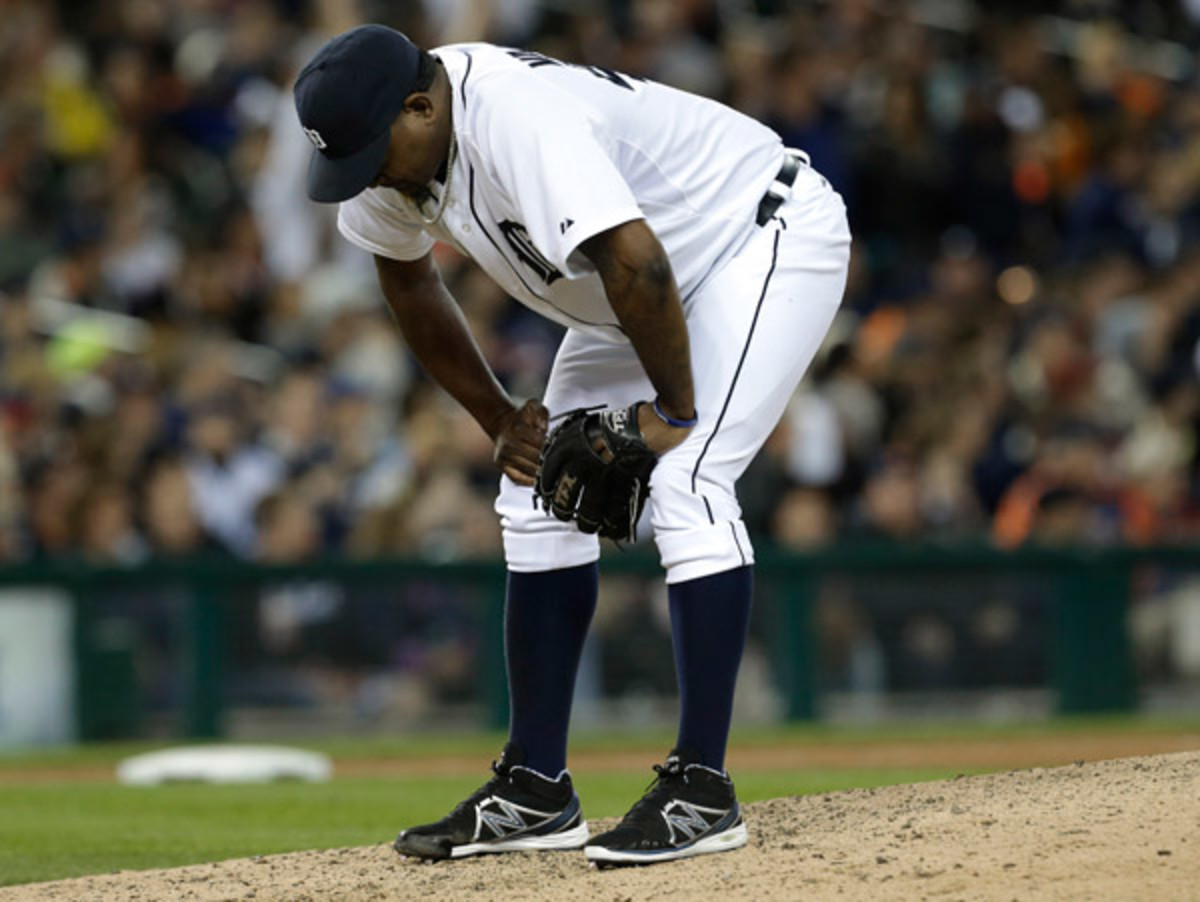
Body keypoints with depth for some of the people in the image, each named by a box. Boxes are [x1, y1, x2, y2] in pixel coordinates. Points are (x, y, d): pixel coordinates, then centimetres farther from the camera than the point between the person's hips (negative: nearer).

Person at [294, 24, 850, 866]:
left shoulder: (516, 118, -37)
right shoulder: (387, 144, -8)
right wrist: (499, 417, 3)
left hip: (773, 239, -9)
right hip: (658, 278, 10)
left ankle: (702, 790, -21)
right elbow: (410, 282, 9)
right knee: (539, 496, 3)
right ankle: (536, 792, 7)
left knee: (684, 486, -24)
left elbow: (637, 262, -43)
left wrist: (673, 409, -29)